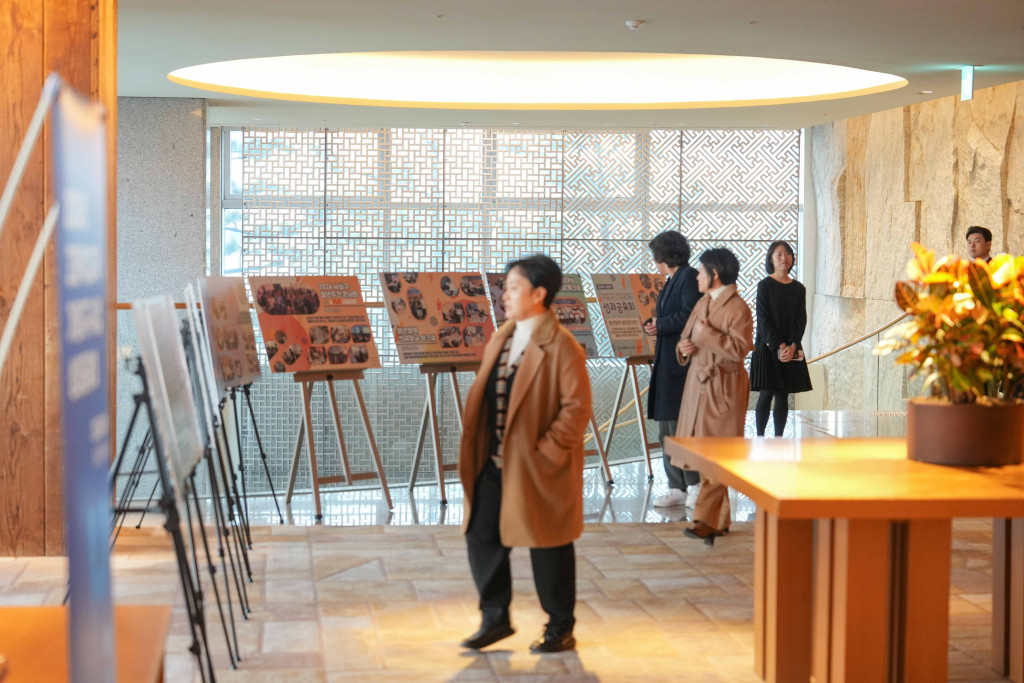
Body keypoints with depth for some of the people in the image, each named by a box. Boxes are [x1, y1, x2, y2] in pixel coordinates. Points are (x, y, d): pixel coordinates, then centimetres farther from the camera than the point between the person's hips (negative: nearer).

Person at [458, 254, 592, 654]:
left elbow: (577, 407, -17)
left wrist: (546, 452, -18)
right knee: (481, 536, 10)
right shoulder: (500, 340, 10)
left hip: (538, 469, -7)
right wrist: (478, 449, 6)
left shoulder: (561, 347, -14)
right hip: (494, 464, 7)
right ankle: (495, 618, 27)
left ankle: (560, 629, 21)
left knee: (547, 547, 5)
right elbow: (483, 396, 16)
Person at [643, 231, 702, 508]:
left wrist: (660, 326, -10)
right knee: (667, 430, 10)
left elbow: (689, 316, -20)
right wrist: (655, 325, 4)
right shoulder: (672, 281, 19)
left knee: (680, 426, -8)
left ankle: (696, 485, 0)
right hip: (666, 363, 10)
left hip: (682, 363, -10)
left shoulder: (690, 277, -10)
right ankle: (677, 488, 15)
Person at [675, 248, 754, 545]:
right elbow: (685, 336, 20)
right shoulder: (702, 303, 15)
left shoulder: (738, 308, -11)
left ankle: (707, 519, -10)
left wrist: (707, 333, -18)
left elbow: (739, 349, -20)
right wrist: (684, 347, -2)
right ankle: (720, 520, 18)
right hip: (698, 384, 9)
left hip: (723, 389, -9)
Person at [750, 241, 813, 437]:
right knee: (766, 394, -5)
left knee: (783, 395, 4)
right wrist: (779, 346, -15)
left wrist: (792, 346, -10)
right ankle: (759, 439, 2)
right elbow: (763, 318, -8)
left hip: (791, 349, 3)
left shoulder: (798, 288, 9)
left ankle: (778, 439, 8)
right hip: (767, 347, -3)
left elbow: (801, 320, 4)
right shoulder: (765, 285, -2)